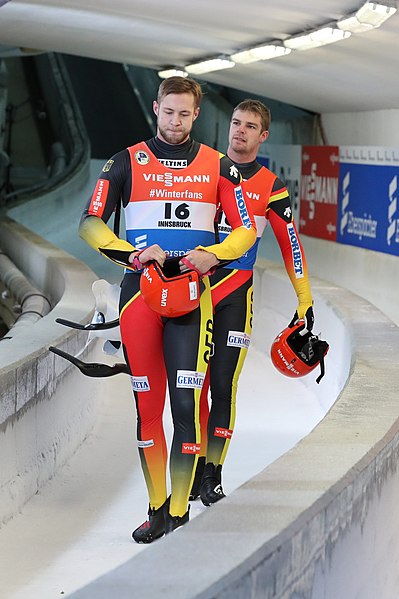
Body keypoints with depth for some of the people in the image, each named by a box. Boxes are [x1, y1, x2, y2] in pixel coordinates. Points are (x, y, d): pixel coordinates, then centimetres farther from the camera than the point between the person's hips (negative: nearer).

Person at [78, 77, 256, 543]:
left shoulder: (217, 166, 10)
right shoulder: (128, 162, 8)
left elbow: (247, 230, 8)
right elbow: (90, 224, 1)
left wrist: (213, 254, -12)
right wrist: (134, 254, -16)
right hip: (140, 290, 1)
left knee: (186, 404, -10)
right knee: (147, 404, 3)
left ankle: (179, 511, -5)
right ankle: (156, 509, 14)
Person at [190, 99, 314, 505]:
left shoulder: (271, 187, 4)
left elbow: (290, 244, 7)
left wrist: (305, 300, 6)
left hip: (235, 295, -1)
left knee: (223, 386, -5)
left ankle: (212, 473, 4)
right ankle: (193, 469, 8)